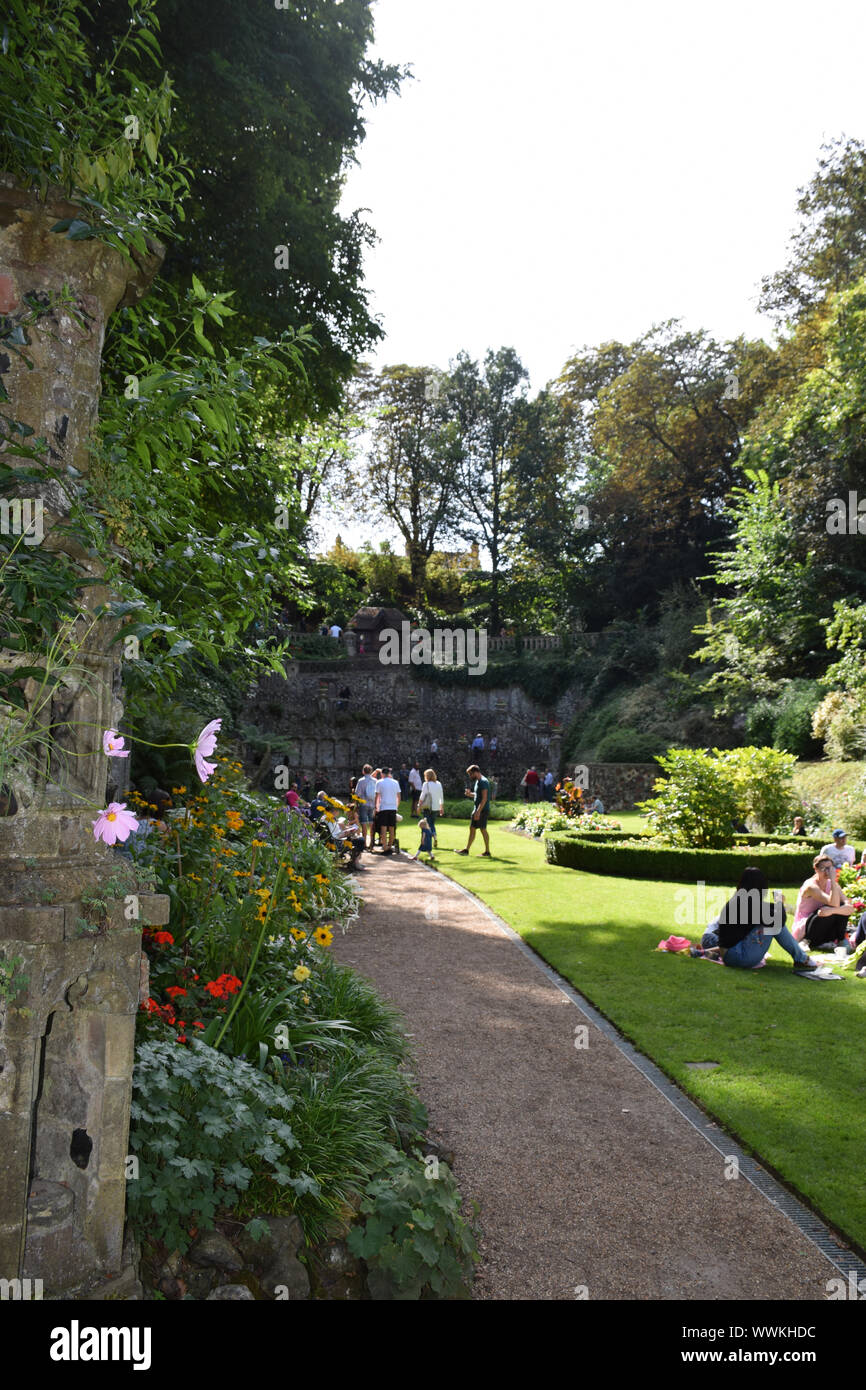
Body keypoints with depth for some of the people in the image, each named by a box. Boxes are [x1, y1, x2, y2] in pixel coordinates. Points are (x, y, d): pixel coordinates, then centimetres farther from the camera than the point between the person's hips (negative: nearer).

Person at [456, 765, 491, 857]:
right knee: (472, 828, 13)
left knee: (483, 830, -5)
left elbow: (484, 798, -22)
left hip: (482, 810, -10)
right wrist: (470, 794, 8)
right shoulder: (477, 781, 15)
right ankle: (466, 850, 19)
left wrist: (478, 811, -26)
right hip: (477, 809, 10)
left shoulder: (483, 782, -16)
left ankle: (487, 852, 1)